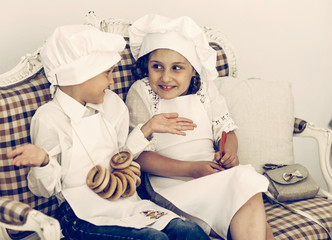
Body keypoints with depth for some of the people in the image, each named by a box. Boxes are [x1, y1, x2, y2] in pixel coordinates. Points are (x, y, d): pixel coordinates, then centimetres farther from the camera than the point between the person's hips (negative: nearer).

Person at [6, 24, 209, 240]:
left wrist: (148, 128, 12)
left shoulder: (111, 103, 8)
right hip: (84, 216, -6)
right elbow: (46, 189, -8)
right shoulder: (49, 119, -10)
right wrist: (43, 161, -29)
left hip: (125, 201, 6)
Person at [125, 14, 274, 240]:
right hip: (172, 183, -5)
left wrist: (230, 152, -10)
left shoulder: (205, 89, 10)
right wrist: (191, 169, -19)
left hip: (215, 175, 5)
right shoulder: (141, 92, -2)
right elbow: (140, 154, -8)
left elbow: (226, 129, 16)